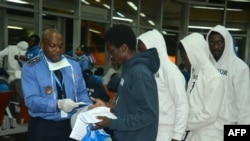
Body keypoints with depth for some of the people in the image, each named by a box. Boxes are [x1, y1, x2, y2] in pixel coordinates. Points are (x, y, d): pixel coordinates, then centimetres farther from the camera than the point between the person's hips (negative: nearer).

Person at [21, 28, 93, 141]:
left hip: (72, 124, 4)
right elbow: (31, 100, -16)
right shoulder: (30, 68, -8)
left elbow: (81, 92, 7)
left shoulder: (74, 64, 5)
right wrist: (58, 104, -31)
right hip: (43, 127, -3)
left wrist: (89, 109, -13)